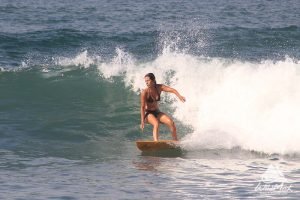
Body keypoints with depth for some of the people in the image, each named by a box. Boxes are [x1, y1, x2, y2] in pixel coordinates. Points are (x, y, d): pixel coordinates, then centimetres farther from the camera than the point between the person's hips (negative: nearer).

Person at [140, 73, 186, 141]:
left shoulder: (159, 87, -7)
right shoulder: (145, 92, -18)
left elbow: (172, 90, -18)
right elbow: (142, 107, -18)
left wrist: (179, 96, -39)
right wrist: (142, 121, -22)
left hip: (157, 112, 5)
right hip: (148, 113, -5)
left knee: (171, 122, -15)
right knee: (156, 124, -33)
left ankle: (176, 142, -5)